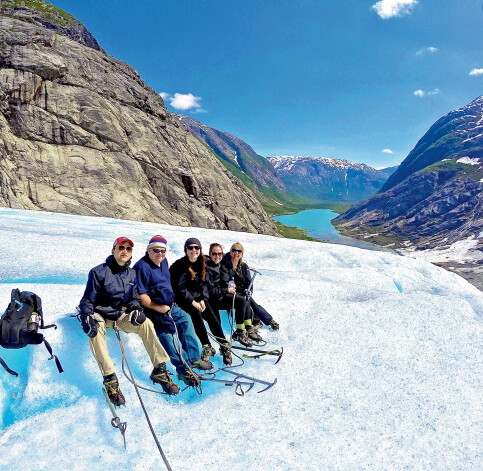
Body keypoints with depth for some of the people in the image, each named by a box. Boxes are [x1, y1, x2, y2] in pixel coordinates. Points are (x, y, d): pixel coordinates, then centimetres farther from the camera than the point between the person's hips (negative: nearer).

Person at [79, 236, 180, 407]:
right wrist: (87, 317, -27)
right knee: (95, 329, -37)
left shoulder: (132, 274, 7)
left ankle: (160, 370, -18)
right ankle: (110, 379, -36)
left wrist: (137, 309, -14)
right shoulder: (99, 272, -7)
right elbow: (87, 300, -7)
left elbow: (135, 298, 9)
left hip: (122, 315, 3)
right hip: (101, 315, -3)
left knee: (145, 323, -23)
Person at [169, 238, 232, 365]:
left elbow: (204, 284, 8)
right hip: (183, 299, -4)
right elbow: (180, 288, -15)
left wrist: (203, 300, -8)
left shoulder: (202, 265, 8)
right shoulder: (179, 266, -10)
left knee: (211, 316, -18)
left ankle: (225, 346, -14)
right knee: (196, 313, -31)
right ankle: (206, 347, -27)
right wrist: (193, 302, -20)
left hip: (198, 298, 5)